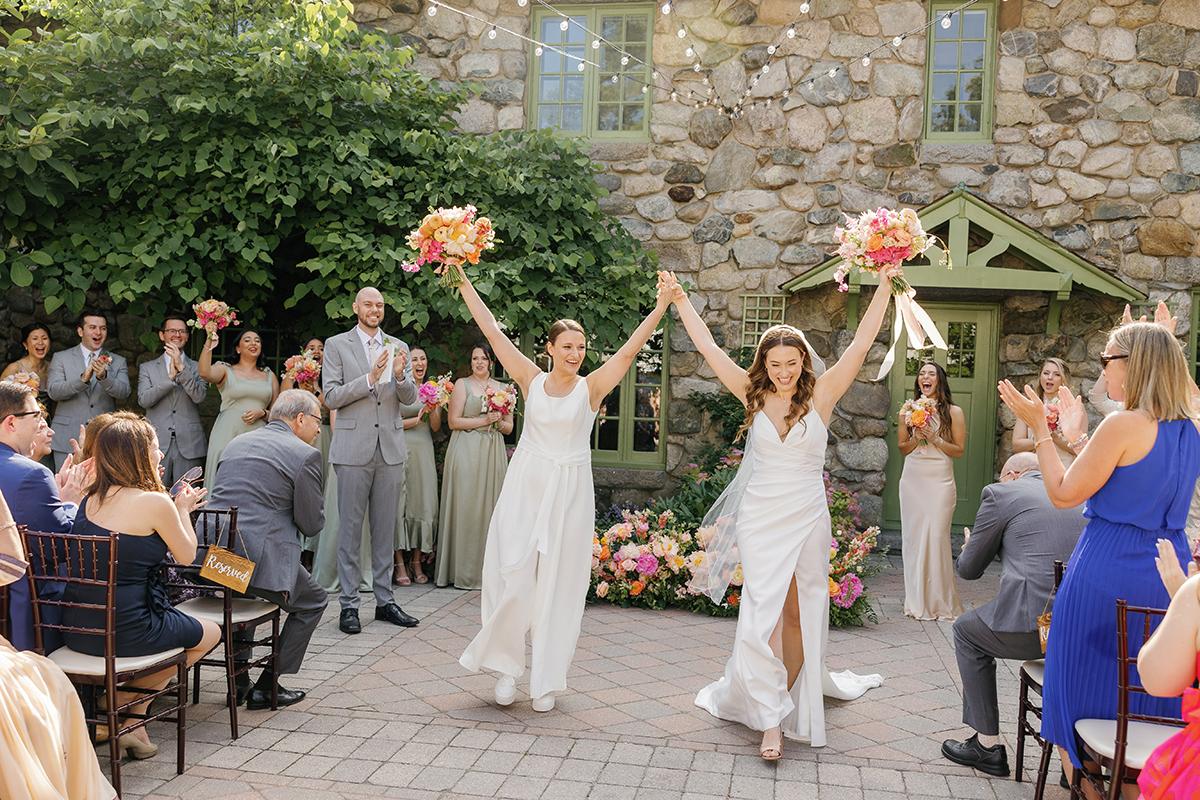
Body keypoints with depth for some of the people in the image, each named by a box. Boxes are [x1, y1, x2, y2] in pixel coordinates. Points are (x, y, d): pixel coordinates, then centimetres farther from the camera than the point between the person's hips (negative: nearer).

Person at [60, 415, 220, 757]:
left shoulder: (92, 499, 6)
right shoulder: (154, 502, -16)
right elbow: (186, 556, -3)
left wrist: (179, 508, 23)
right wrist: (182, 509, 11)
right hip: (126, 630, -8)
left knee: (177, 624, 31)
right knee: (210, 633, 19)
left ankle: (131, 716, 23)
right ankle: (123, 700, 13)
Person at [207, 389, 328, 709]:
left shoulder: (236, 443, 19)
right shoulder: (305, 455, -4)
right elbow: (312, 524, -3)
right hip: (258, 558, -7)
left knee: (241, 592, 39)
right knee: (314, 601, 18)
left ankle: (239, 680, 36)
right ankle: (267, 687, 17)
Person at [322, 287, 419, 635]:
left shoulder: (398, 347, 11)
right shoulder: (337, 345, 2)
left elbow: (410, 397, 7)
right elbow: (331, 397, -6)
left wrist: (400, 375, -14)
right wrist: (370, 378, -17)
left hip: (391, 448, 4)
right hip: (354, 447, -3)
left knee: (385, 528, 10)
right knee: (350, 528, 1)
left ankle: (385, 600, 18)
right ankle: (348, 604, 9)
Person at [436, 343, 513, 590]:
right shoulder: (462, 384, 4)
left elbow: (509, 427, 17)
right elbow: (453, 421, -4)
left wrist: (498, 422, -5)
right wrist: (484, 420, -10)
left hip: (493, 454, 4)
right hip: (466, 451, -4)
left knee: (490, 507, 3)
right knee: (465, 507, -5)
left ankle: (487, 569, 9)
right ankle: (463, 572, 1)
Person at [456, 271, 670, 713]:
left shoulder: (591, 387, -2)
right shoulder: (531, 379, 1)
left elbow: (629, 350, -11)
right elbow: (493, 330, 1)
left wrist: (661, 307, -21)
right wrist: (464, 285, 0)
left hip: (569, 493, 0)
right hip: (526, 486, 1)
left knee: (558, 584, 5)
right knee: (513, 576, -1)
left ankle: (546, 680, 17)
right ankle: (506, 665, 18)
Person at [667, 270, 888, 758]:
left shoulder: (821, 395, -2)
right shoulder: (754, 396, 1)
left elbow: (860, 345, -5)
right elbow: (708, 347, 4)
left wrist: (885, 287, -7)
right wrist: (680, 300, 5)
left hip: (807, 520, 0)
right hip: (760, 520, 0)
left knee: (800, 613, 9)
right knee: (763, 612, -6)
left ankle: (796, 698, 28)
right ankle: (771, 718, -2)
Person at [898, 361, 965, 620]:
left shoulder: (953, 412, 2)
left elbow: (959, 450, 1)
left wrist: (935, 439, -12)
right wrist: (916, 438, -7)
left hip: (940, 481, -3)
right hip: (912, 480, 3)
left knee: (936, 537, -7)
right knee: (913, 537, 3)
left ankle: (939, 602, 3)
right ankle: (916, 601, 11)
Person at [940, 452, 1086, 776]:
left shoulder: (1000, 493, 4)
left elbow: (969, 569, 10)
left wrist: (968, 549, 32)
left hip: (1035, 621, -6)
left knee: (966, 630, 23)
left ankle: (988, 745, 22)